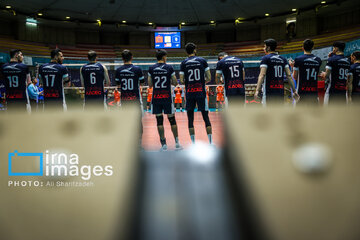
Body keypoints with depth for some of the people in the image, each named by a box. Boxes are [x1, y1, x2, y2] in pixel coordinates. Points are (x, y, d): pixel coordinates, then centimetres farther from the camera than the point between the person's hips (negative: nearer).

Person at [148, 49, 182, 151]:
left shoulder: (151, 69, 2)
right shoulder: (169, 68, -2)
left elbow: (150, 84, 5)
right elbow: (175, 83, 0)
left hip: (156, 98, 1)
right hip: (167, 97, -1)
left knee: (159, 121, 5)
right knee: (172, 120, 9)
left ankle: (163, 143, 4)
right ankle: (177, 142, 14)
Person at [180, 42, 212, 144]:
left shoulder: (184, 63, 4)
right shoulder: (202, 60, 3)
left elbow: (181, 81, 0)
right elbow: (209, 78, 0)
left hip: (189, 94, 1)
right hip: (201, 93, 0)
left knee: (190, 119, 7)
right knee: (206, 117, 5)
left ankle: (193, 144, 6)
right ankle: (211, 142, 3)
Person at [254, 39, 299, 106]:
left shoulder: (265, 58, -2)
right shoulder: (283, 59, 14)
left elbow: (262, 75, -15)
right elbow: (289, 75, 8)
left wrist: (257, 90, -22)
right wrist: (294, 90, 9)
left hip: (269, 91, -5)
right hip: (280, 91, 6)